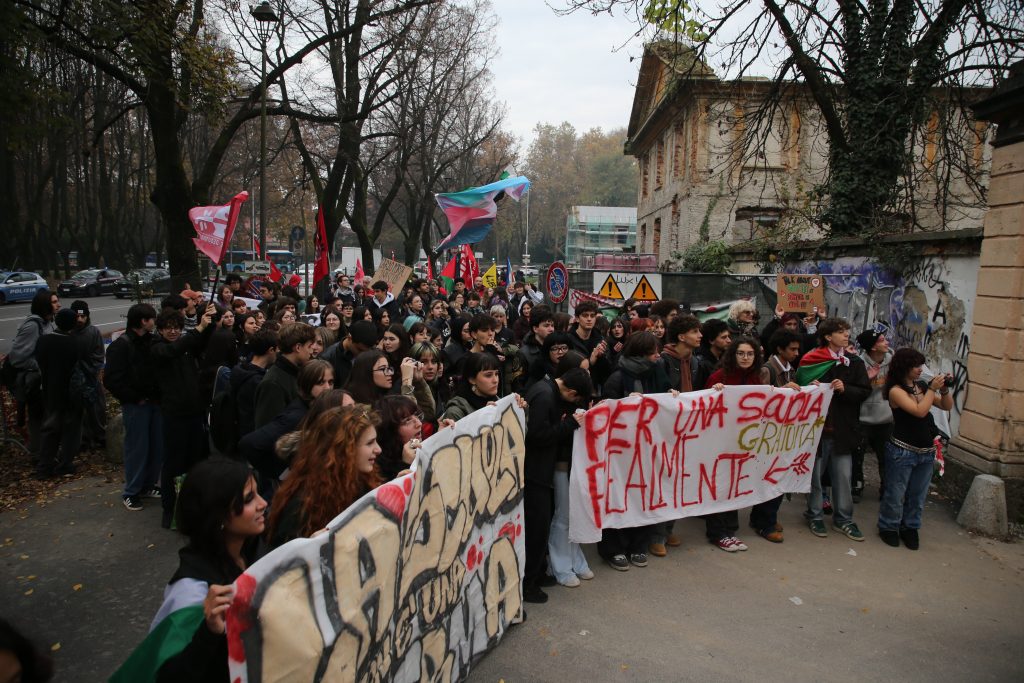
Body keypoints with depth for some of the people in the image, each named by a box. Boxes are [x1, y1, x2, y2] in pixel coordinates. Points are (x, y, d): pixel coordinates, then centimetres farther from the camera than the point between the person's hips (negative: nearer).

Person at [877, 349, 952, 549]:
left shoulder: (922, 386, 4)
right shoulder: (896, 391, -13)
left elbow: (947, 406, 11)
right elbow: (920, 411, -23)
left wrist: (944, 389, -6)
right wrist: (932, 388, -17)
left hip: (926, 451, 6)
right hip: (902, 451, -6)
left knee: (918, 495, 14)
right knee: (896, 494, 6)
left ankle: (910, 528, 30)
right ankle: (888, 527, 23)